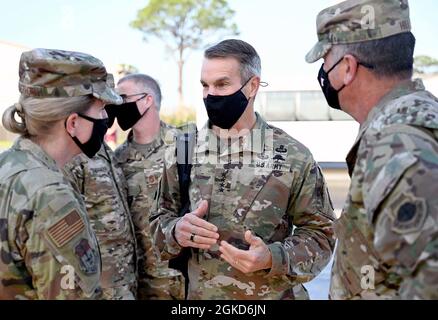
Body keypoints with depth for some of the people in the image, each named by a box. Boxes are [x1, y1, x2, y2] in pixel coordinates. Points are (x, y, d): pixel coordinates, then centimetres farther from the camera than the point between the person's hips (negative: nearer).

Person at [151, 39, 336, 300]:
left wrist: (273, 258, -22)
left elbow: (319, 233, -5)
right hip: (200, 294, 3)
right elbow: (161, 220, 5)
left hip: (275, 294, -2)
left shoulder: (293, 157, -10)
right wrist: (176, 231, -17)